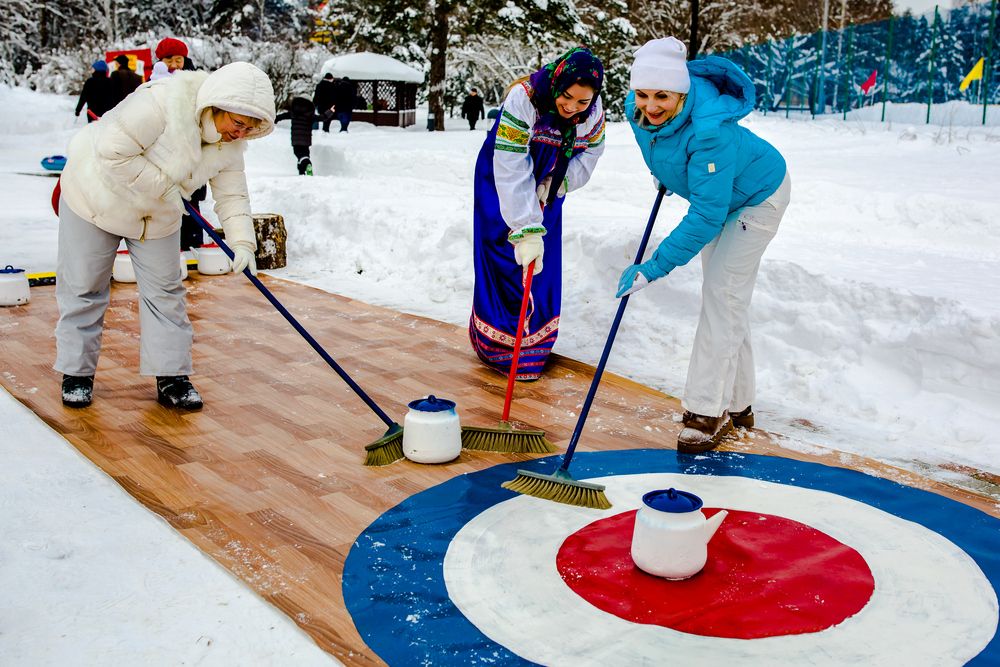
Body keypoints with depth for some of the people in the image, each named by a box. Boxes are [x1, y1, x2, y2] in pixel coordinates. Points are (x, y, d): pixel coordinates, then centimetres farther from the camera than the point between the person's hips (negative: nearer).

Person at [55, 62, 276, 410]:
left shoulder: (231, 143, -11)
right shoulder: (164, 101, -34)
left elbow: (231, 194, -7)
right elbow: (113, 151, -34)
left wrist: (241, 240, -21)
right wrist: (163, 185, -29)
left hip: (158, 215, 6)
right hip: (99, 194, -5)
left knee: (165, 291, 3)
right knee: (85, 287, 4)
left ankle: (171, 377, 12)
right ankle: (76, 371, 19)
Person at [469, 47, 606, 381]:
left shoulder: (593, 112, -19)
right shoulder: (523, 99, -35)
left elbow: (591, 150, 0)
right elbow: (511, 172, -38)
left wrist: (557, 183, -15)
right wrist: (526, 230, -41)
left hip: (547, 188, 4)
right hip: (501, 183, -4)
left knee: (543, 266, 7)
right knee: (506, 262, -2)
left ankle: (531, 348, 21)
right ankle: (497, 345, 13)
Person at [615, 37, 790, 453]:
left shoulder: (709, 131, -42)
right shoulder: (636, 110, -21)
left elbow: (707, 216, -41)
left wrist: (654, 268, -40)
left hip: (755, 197, -8)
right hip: (716, 193, 8)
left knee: (722, 296, -11)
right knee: (726, 300, 13)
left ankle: (707, 411, -3)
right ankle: (736, 406, 24)